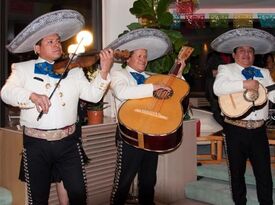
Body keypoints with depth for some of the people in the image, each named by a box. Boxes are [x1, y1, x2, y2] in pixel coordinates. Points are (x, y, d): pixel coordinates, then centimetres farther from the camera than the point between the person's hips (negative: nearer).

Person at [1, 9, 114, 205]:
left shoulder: (74, 70, 8)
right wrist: (32, 95, -29)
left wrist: (104, 71, -18)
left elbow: (93, 95, -2)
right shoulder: (23, 68, 3)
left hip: (68, 141, 1)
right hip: (36, 144, -1)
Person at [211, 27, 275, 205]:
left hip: (259, 130, 3)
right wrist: (244, 84, -22)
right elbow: (218, 88, -19)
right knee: (237, 171, 11)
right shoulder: (226, 69, 2)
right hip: (236, 129, -3)